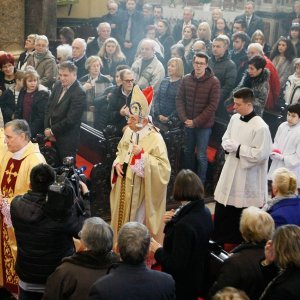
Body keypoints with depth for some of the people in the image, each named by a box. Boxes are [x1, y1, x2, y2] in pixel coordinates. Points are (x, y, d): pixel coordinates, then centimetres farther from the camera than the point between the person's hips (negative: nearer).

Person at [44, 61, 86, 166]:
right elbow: (49, 107, 11)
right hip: (53, 137, 6)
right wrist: (47, 128, 0)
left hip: (67, 139, -6)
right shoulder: (58, 85, 5)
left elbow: (70, 119, -21)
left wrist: (52, 131, -11)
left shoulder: (79, 93, -19)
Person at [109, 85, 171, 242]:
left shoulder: (155, 138, -20)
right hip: (124, 189, 7)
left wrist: (142, 154, -31)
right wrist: (117, 164, -3)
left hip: (141, 192, -7)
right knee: (122, 219, 19)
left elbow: (164, 167, -24)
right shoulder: (128, 131, 1)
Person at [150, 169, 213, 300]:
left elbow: (177, 264, -26)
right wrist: (170, 222, -6)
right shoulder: (204, 212, -4)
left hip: (182, 286, -8)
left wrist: (158, 250, -13)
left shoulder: (185, 225, -31)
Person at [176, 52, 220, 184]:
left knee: (201, 156, -1)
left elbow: (212, 105, -13)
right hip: (188, 124, 4)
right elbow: (179, 99, 4)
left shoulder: (214, 82, -10)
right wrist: (184, 118, -9)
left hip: (204, 125, -4)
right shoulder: (186, 79, 1)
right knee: (187, 153, 15)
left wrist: (196, 122, -15)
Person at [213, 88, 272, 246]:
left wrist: (237, 147, -17)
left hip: (248, 179, -7)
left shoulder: (260, 127, -20)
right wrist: (230, 145, -7)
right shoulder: (235, 118, 4)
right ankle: (218, 244, 31)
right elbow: (225, 139, 15)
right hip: (230, 173, 7)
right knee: (222, 214, 16)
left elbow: (260, 154, -22)